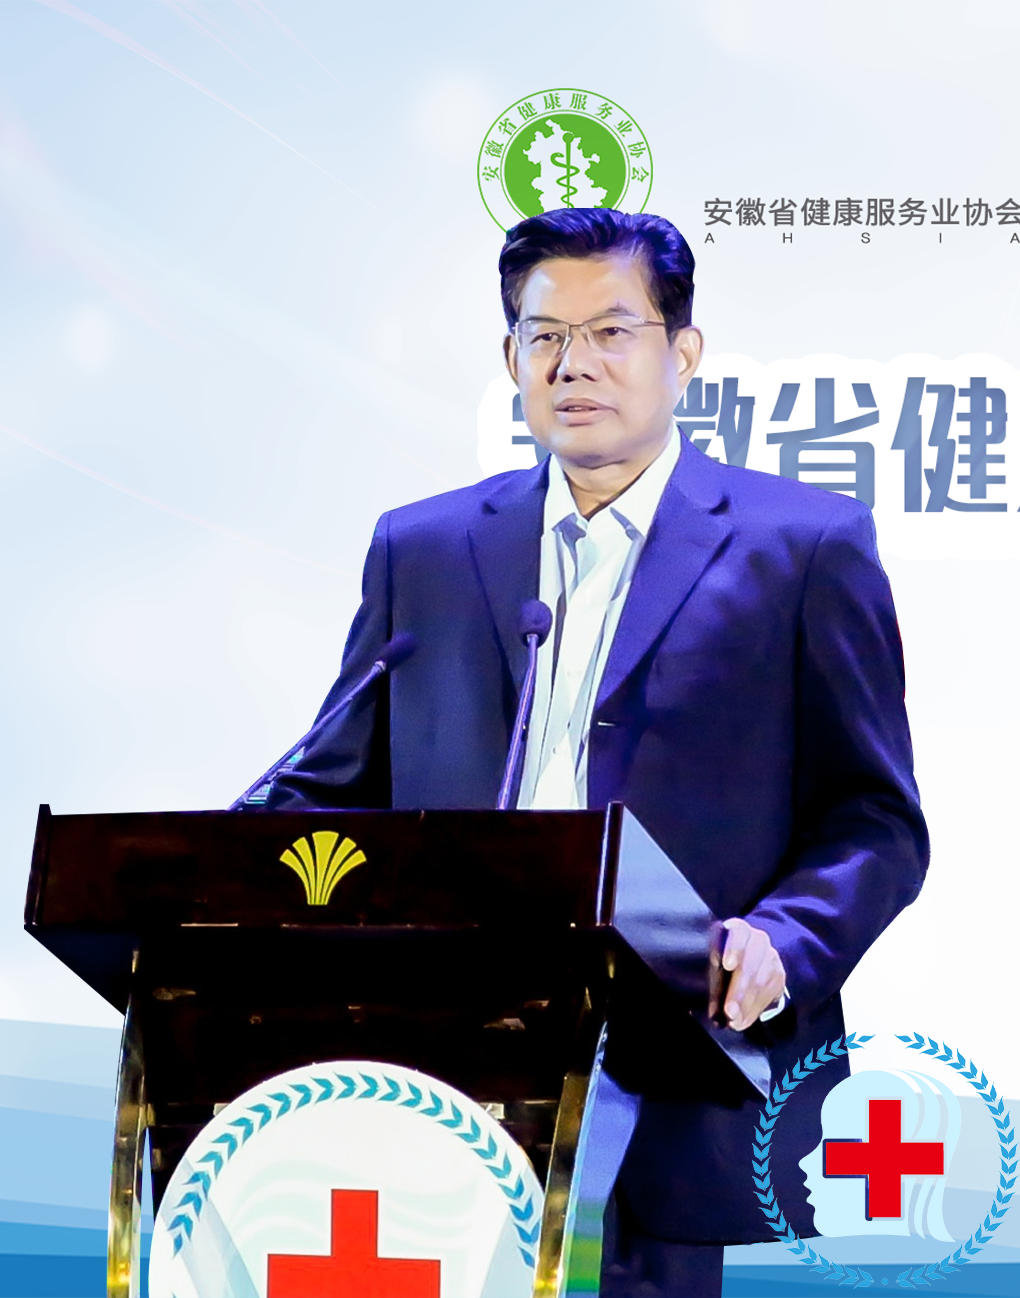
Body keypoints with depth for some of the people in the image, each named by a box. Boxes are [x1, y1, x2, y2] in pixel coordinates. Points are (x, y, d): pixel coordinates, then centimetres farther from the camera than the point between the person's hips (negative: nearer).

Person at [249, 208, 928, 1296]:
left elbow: (877, 821, 2)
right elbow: (336, 787, 16)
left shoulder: (806, 544, 5)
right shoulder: (422, 551, 15)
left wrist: (779, 947, -16)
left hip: (675, 1105, -2)